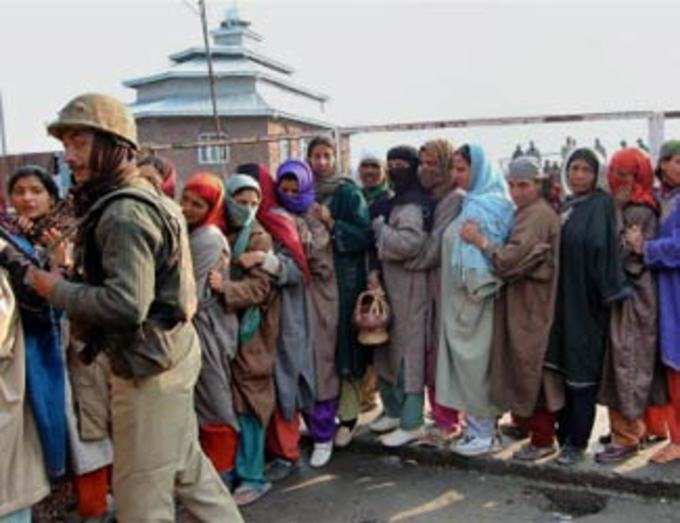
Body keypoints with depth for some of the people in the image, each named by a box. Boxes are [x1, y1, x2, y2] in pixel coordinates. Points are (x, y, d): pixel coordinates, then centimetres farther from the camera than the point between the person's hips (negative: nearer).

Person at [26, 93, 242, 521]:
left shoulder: (124, 213, -19)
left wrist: (56, 289, -16)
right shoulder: (143, 198, 13)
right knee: (187, 462, 23)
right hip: (172, 353, 10)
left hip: (149, 366, -10)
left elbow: (126, 304, -28)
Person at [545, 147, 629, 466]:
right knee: (561, 368, 10)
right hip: (561, 299, 6)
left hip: (586, 300, -6)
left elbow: (601, 247, -16)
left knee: (581, 372, -1)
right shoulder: (564, 206, 15)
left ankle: (577, 443, 8)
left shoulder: (601, 204, -5)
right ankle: (565, 433, 23)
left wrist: (607, 292, -24)